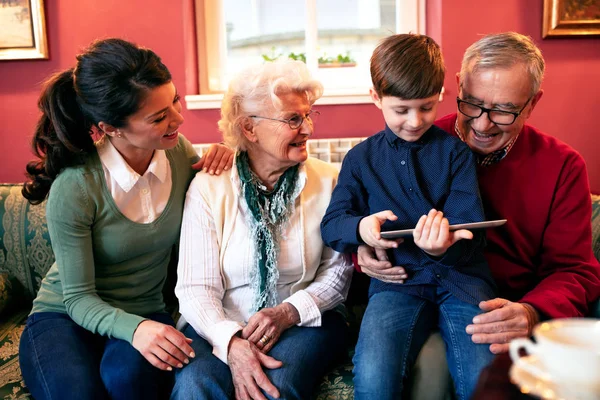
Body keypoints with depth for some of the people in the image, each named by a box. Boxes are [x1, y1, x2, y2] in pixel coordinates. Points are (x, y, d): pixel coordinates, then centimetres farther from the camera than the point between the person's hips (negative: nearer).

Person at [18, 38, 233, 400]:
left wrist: (218, 160, -12)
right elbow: (78, 298, -14)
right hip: (65, 317, -2)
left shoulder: (180, 150, -9)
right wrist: (133, 328, -35)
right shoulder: (73, 189, -22)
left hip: (148, 314, 3)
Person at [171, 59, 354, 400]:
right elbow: (195, 287, -8)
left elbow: (337, 271, 2)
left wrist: (288, 313, -15)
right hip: (220, 327, 0)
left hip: (303, 321, 1)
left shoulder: (328, 181, 0)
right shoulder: (208, 187, -5)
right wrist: (231, 342, -27)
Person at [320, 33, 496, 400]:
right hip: (397, 280, 0)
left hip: (459, 274, 0)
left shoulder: (455, 151, 9)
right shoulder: (361, 158, 13)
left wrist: (445, 248, -24)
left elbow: (471, 229, 1)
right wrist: (360, 228, -15)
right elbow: (331, 224, 10)